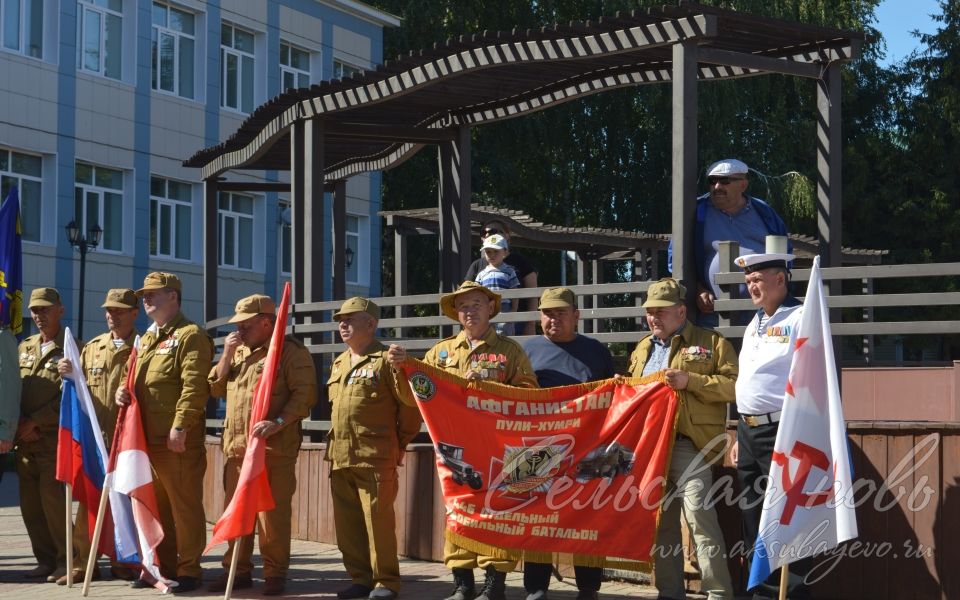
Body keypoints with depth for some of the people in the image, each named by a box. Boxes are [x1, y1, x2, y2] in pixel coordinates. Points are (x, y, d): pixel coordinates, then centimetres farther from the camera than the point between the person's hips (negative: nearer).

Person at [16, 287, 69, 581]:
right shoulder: (24, 348, 18)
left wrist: (35, 422, -13)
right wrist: (20, 425, -2)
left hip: (55, 438, -6)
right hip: (24, 440, 6)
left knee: (52, 500, -10)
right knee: (30, 504, 6)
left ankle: (66, 561, 0)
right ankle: (46, 560, 15)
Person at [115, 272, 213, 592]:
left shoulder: (190, 335, -8)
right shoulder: (146, 338, 20)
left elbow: (194, 387, -17)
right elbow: (137, 378, 30)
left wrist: (180, 427, -23)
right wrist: (125, 390, 6)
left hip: (178, 441, -9)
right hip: (148, 437, 9)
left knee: (184, 507, -2)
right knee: (156, 506, 14)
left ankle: (189, 571, 4)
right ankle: (163, 566, 24)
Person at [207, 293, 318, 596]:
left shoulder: (291, 350, -4)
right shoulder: (238, 351, 20)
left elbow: (305, 394, -12)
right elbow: (215, 388, 16)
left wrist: (278, 423, -22)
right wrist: (227, 354, 4)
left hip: (274, 447, -7)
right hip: (236, 446, 7)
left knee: (272, 512, -4)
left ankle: (275, 573, 5)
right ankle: (237, 570, 19)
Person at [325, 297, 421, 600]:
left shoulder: (386, 360, -7)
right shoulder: (339, 364, 18)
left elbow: (410, 405, -7)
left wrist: (399, 442, 0)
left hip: (375, 457, -8)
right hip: (340, 456, 8)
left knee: (378, 520, -5)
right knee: (347, 522, 10)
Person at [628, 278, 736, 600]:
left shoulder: (711, 342, 1)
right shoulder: (642, 348, 21)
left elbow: (734, 384, -9)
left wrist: (691, 381, -17)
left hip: (688, 443, -6)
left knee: (698, 514, -15)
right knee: (660, 520, 10)